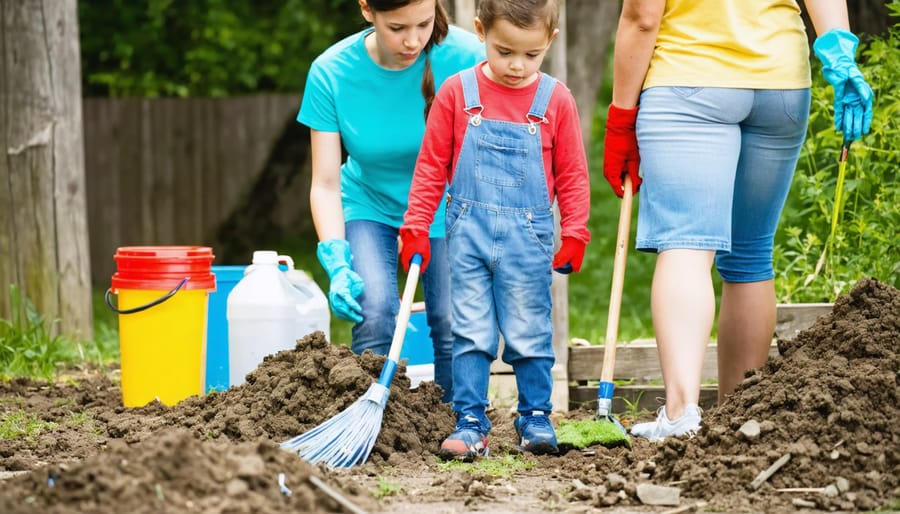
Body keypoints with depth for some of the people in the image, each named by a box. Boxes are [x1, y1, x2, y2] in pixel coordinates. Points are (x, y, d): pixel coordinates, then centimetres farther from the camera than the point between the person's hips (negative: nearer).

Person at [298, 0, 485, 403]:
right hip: (370, 208, 0)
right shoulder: (330, 73, -20)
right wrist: (337, 265, -29)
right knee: (374, 312, -19)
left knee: (453, 323, -9)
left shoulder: (465, 57, -24)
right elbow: (325, 183, -18)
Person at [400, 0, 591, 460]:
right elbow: (431, 166, 5)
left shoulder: (555, 99, -1)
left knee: (529, 333, 5)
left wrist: (574, 233, 1)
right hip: (469, 232, 0)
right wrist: (415, 227, 3)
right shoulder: (457, 92, -1)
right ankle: (470, 423, 5)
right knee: (470, 333, 1)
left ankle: (536, 417, 17)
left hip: (528, 236, 0)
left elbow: (572, 174, 6)